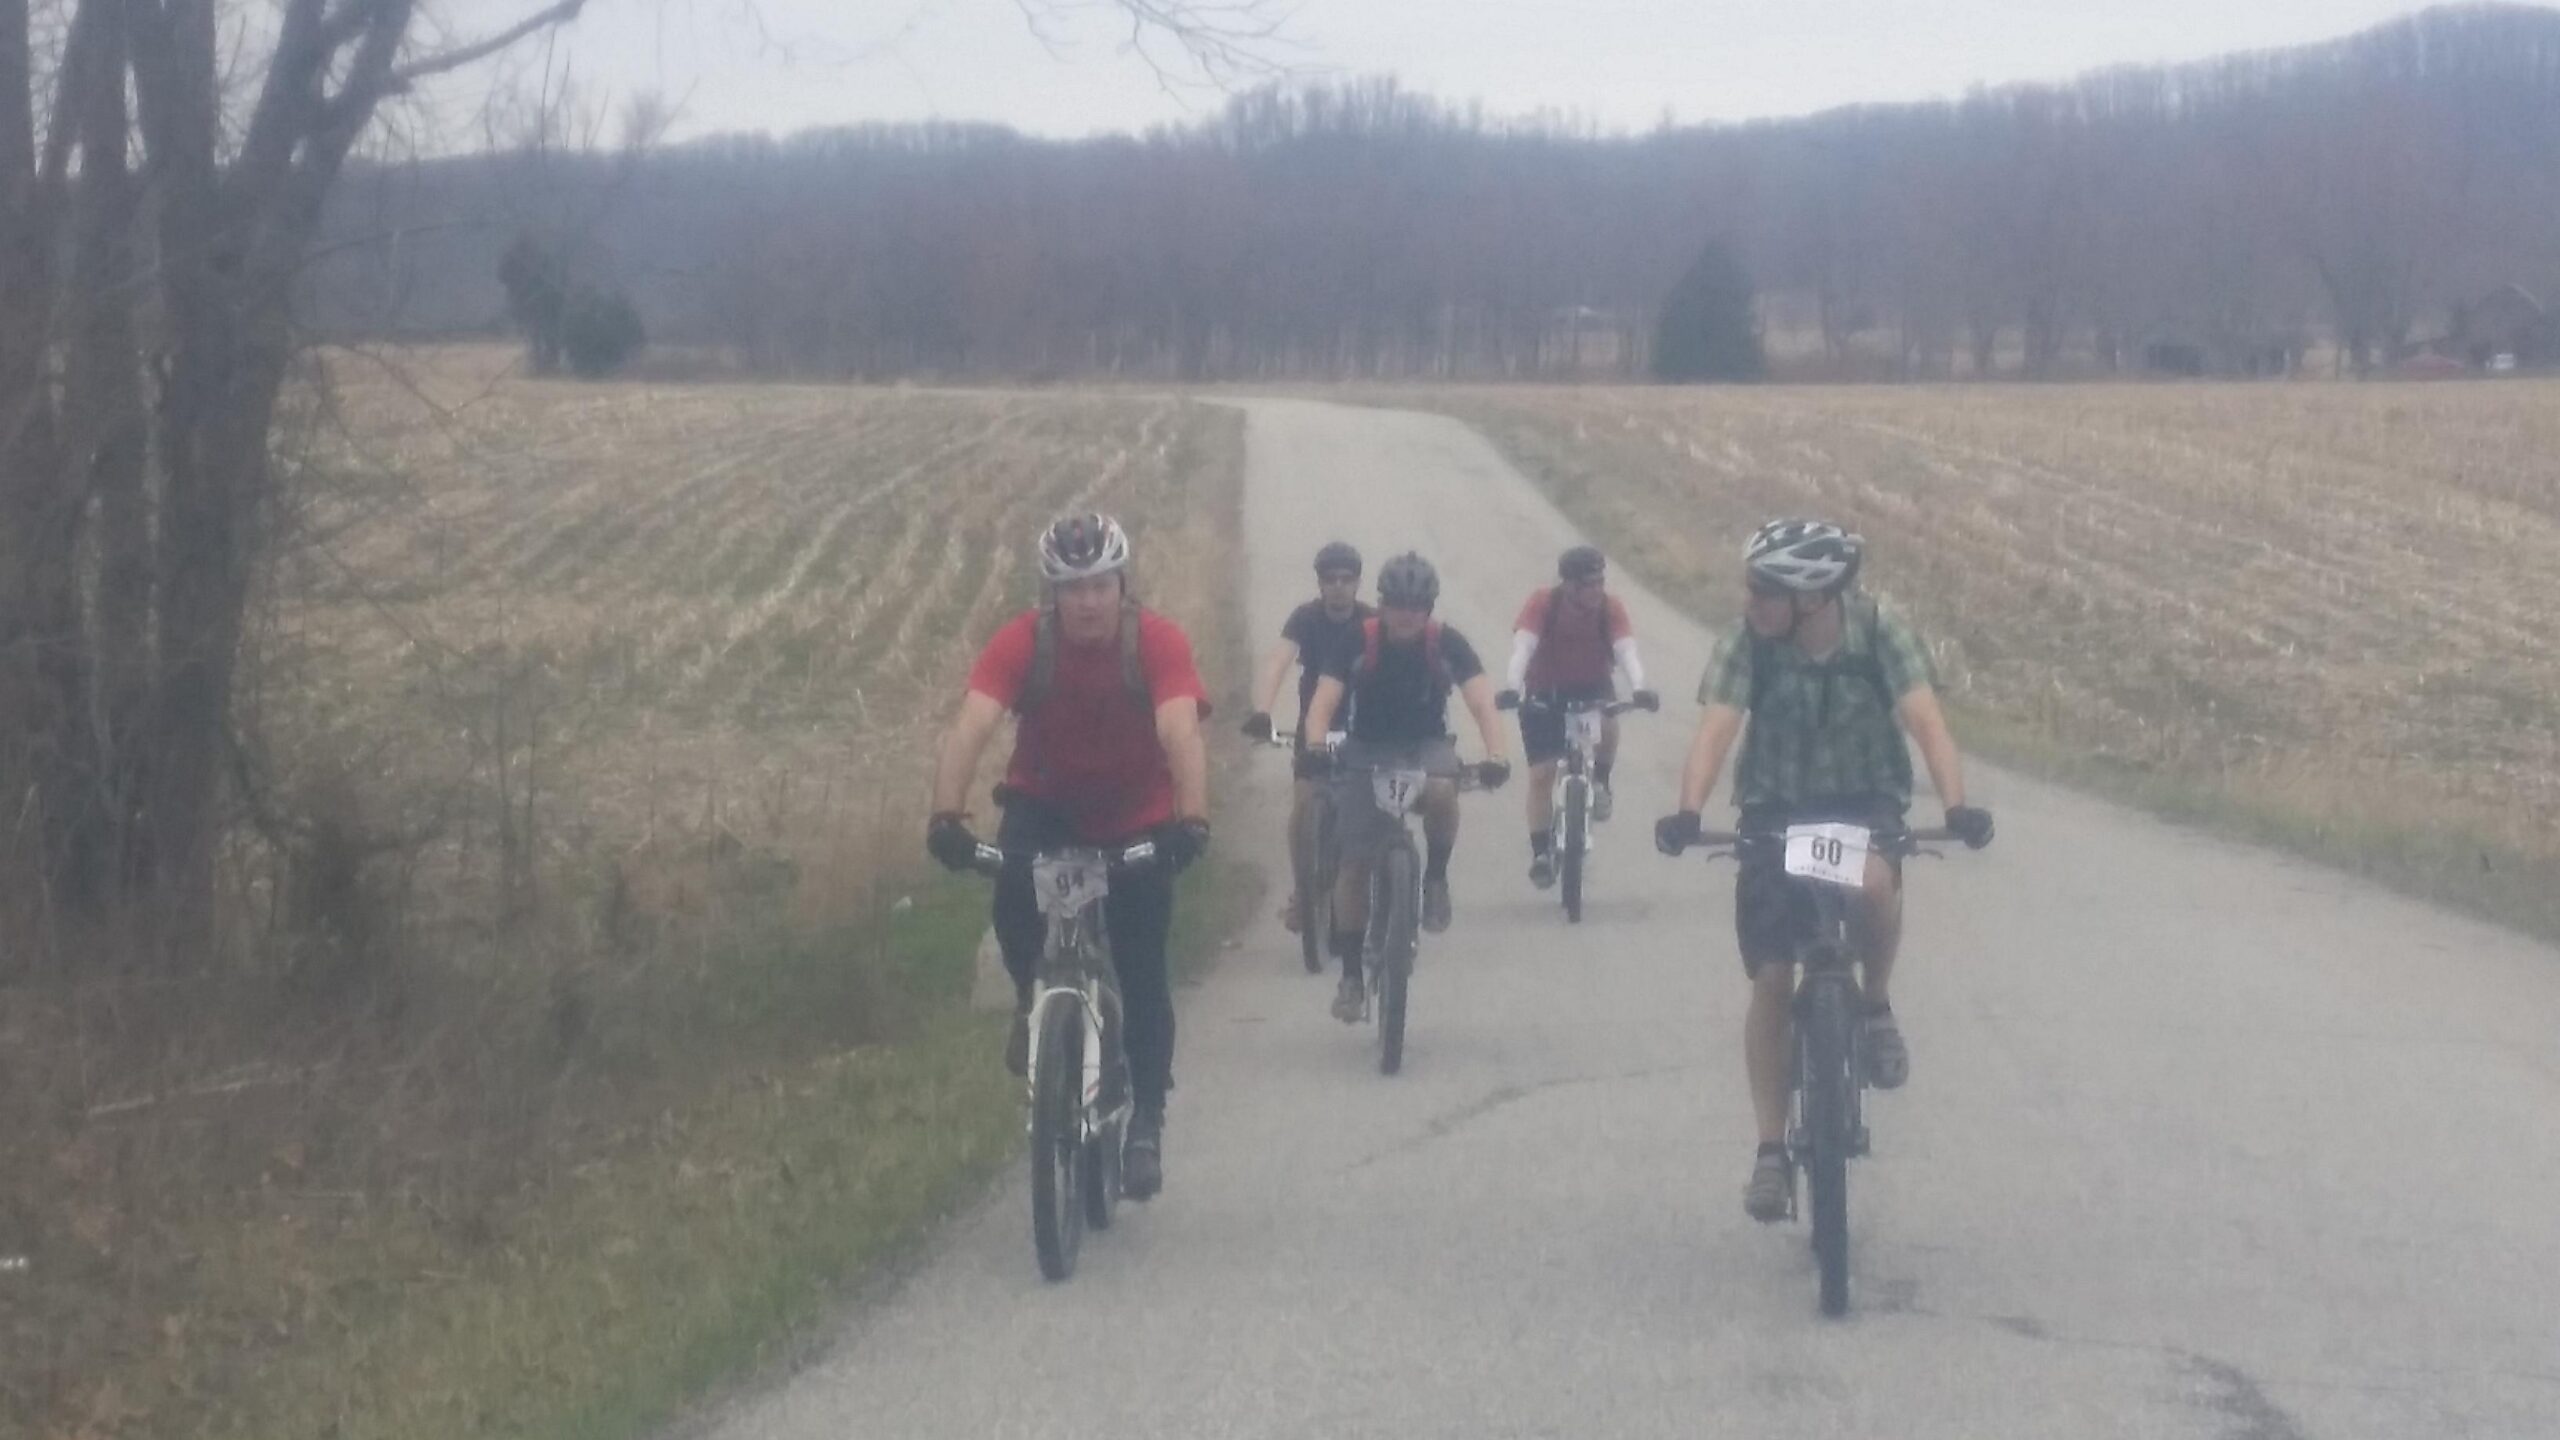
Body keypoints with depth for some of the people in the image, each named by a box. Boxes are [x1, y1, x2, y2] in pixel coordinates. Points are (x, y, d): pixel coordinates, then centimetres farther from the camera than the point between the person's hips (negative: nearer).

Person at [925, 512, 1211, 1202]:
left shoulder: (1158, 642, -23)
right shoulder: (1022, 642, -21)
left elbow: (1181, 734, -36)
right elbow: (971, 728, -32)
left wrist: (1191, 820, -52)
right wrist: (947, 815, -48)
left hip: (1137, 817, 0)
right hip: (1046, 803, 1)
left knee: (1141, 969, -6)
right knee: (1013, 895, -29)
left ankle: (1145, 1122, 8)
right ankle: (1034, 997, 0)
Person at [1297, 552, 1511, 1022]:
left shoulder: (1446, 643, -13)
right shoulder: (1358, 643, -14)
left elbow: (1481, 702, -21)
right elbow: (1323, 703, -22)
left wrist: (1495, 757, -39)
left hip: (1427, 745, 0)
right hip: (1368, 749, 0)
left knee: (1440, 791, -36)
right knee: (1354, 863, -6)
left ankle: (1436, 879, -9)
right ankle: (1351, 974, 6)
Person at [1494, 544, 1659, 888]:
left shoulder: (1610, 607, -18)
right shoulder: (1543, 602, -22)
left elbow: (1626, 650, -29)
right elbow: (1523, 646, -32)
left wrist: (1639, 688, -48)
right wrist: (1512, 688, -50)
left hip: (1592, 687, 1)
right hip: (1545, 692, -1)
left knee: (1607, 724, -32)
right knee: (1541, 773, -9)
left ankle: (1600, 784, -4)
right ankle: (1540, 853, 4)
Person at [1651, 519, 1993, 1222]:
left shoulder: (1879, 633, -17)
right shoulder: (1747, 643, -15)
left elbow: (1926, 719, -26)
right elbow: (1717, 728, -24)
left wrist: (1956, 804, -43)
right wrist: (1688, 811, -42)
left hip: (1865, 802, -1)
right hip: (1776, 810, 1)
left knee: (1875, 881, -37)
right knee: (1771, 981, -6)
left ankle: (1877, 1005, -7)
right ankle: (1771, 1151, 5)